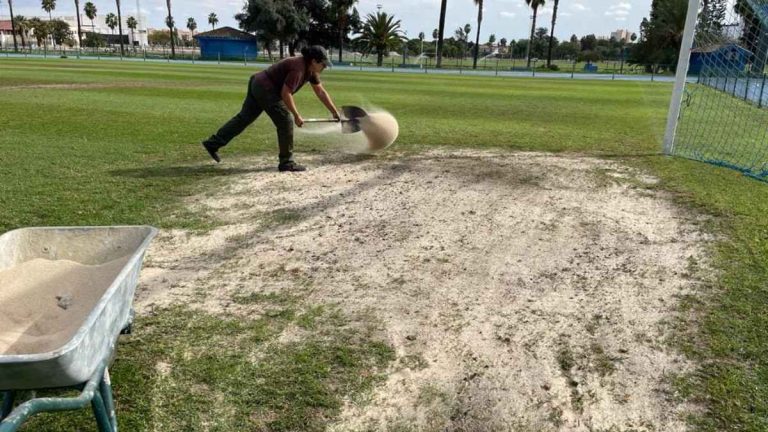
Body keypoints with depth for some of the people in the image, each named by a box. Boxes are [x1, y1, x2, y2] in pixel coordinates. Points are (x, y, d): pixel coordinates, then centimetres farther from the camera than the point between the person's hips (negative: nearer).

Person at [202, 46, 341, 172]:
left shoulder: (311, 69, 5)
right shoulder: (298, 68, -24)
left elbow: (321, 92, 10)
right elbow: (285, 94, -26)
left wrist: (335, 112, 10)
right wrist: (297, 116, -19)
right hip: (266, 90, -10)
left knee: (244, 117, 15)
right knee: (285, 122, -6)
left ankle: (213, 143, 23)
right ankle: (286, 162, 2)